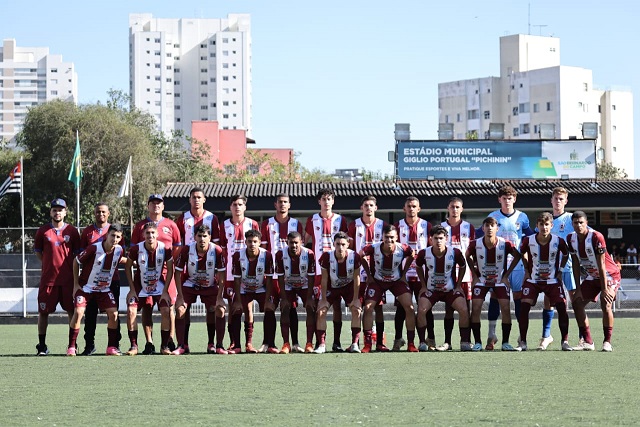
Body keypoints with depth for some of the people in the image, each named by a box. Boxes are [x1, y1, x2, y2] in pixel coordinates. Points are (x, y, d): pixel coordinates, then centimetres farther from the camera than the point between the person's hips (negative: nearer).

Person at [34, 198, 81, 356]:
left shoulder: (72, 231, 5)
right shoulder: (43, 231, 4)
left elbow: (78, 253, 11)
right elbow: (37, 251, 14)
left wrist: (73, 268, 3)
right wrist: (49, 264, 8)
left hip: (68, 278, 0)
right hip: (48, 278, 0)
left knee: (72, 311, 1)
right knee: (43, 312, 1)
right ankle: (42, 346, 9)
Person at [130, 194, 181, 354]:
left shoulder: (171, 225, 9)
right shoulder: (140, 226, 9)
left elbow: (177, 248, 14)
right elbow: (133, 249, 11)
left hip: (166, 271, 0)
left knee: (168, 306, -2)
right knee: (146, 307, -1)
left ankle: (170, 341, 4)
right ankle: (149, 343, 3)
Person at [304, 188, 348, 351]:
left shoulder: (340, 220, 8)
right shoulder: (312, 220, 7)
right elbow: (305, 241, 12)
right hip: (317, 268, 0)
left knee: (337, 304, 0)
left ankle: (336, 341, 3)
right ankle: (318, 341, 3)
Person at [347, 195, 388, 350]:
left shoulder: (382, 225, 6)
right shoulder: (354, 225, 4)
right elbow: (350, 248, 6)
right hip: (358, 272, 0)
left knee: (378, 306, -1)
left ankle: (380, 342, 2)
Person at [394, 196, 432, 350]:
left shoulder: (426, 226, 5)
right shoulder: (398, 226, 7)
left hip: (422, 273, -1)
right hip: (402, 273, 1)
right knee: (401, 308, 2)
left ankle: (431, 339, 6)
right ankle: (398, 339, 10)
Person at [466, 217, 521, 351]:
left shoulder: (505, 244, -18)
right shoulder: (475, 244, -15)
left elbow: (517, 256, 0)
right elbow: (467, 256, 6)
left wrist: (506, 275, -3)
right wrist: (474, 275, 2)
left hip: (500, 280, 0)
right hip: (481, 280, 0)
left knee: (506, 309, -11)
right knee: (475, 309, -12)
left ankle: (505, 342, -1)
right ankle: (477, 342, -2)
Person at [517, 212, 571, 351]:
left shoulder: (559, 241, -13)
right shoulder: (528, 240, -13)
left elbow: (566, 255, 9)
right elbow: (522, 253, 10)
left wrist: (560, 271, 3)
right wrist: (527, 270, 4)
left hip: (553, 281, 0)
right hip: (532, 280, 0)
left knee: (562, 308, -12)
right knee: (524, 307, -14)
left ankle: (565, 342, -2)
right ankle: (522, 342, -5)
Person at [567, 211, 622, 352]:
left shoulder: (596, 237, -26)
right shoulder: (571, 239, -7)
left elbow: (601, 265, -25)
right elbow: (576, 265, -1)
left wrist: (605, 289, -23)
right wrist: (578, 289, -4)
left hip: (609, 275, -7)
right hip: (591, 277, 7)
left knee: (606, 304, -24)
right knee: (577, 303, -3)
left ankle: (607, 342, -17)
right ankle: (588, 342, 3)